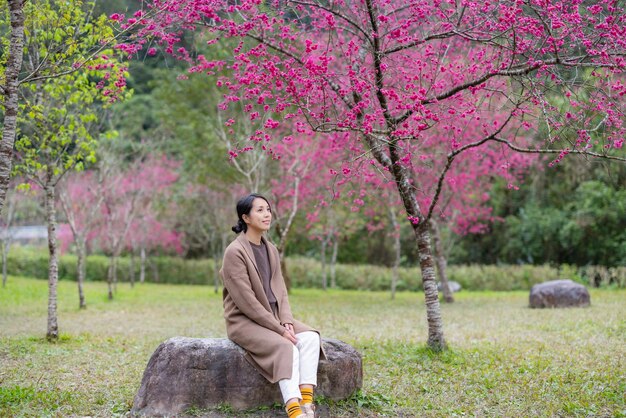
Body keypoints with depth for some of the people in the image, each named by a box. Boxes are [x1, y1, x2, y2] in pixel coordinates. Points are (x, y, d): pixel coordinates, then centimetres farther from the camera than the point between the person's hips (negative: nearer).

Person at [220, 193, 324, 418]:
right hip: (244, 321, -7)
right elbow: (246, 301, -19)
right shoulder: (235, 252, -15)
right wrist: (278, 328, -20)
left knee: (310, 337, -19)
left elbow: (280, 291, 10)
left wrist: (286, 321, -9)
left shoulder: (271, 250, 10)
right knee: (286, 347, -31)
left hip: (272, 316, 7)